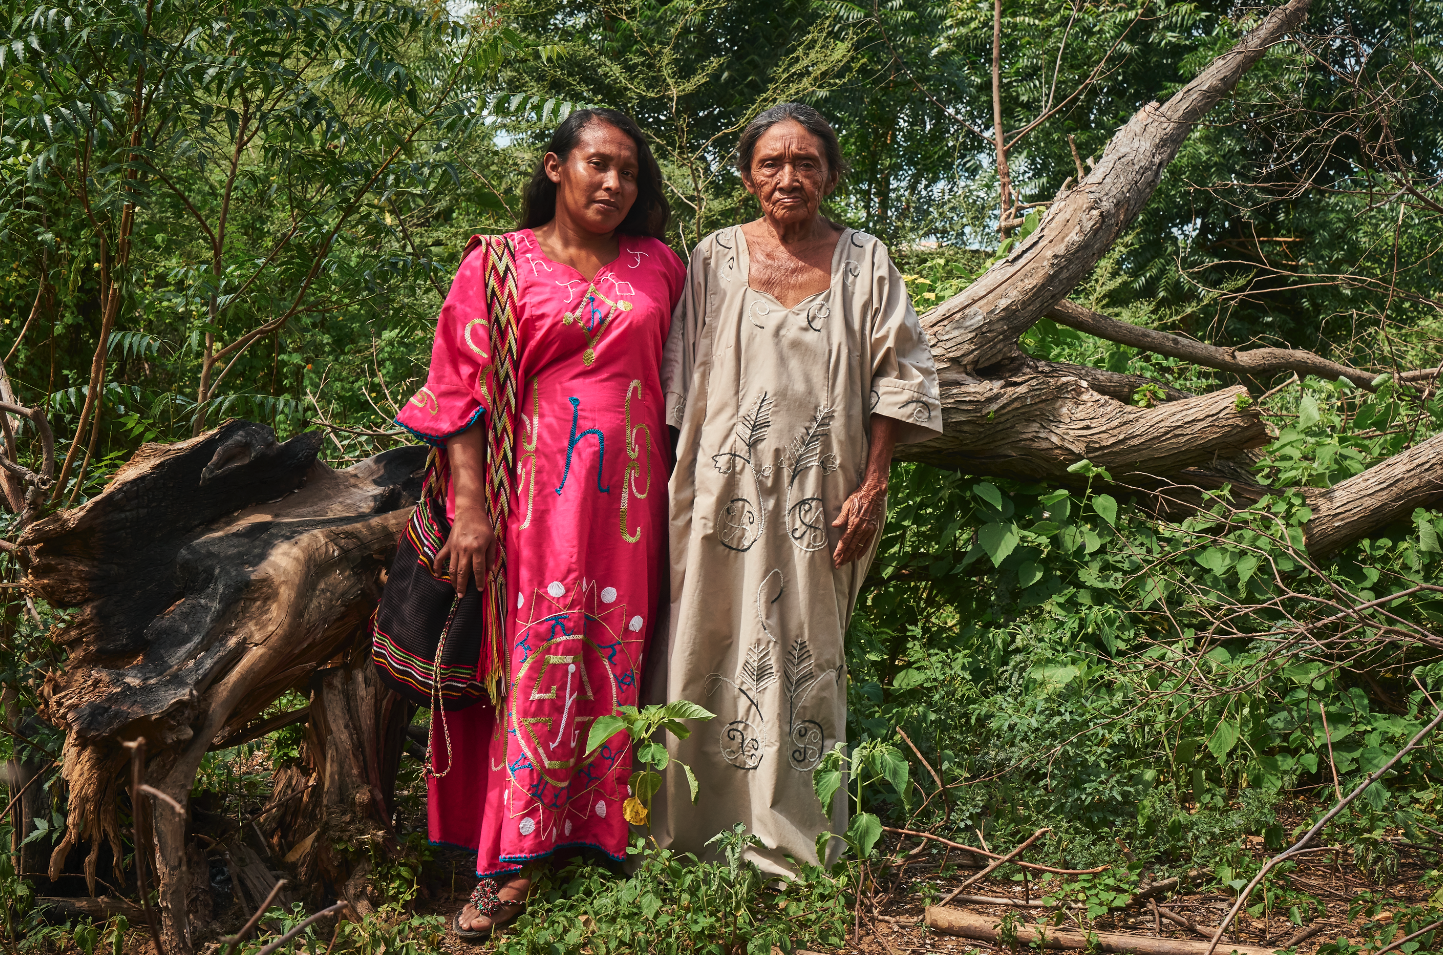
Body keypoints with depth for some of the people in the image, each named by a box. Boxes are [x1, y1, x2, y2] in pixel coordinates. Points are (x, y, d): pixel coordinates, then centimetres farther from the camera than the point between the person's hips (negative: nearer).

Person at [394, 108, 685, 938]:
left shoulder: (658, 265, 13)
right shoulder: (501, 266, 4)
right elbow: (463, 388, -1)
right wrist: (470, 506, -10)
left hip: (633, 491, 3)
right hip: (542, 487, -3)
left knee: (619, 651, 4)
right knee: (540, 653, -6)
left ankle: (610, 828, 15)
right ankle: (515, 859, 0)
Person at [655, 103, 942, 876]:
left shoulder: (865, 261, 5)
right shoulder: (715, 258, 4)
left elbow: (898, 379, 4)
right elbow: (678, 383, 5)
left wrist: (871, 488, -3)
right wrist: (672, 489, 1)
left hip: (818, 497, 0)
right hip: (725, 492, 0)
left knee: (806, 658, 5)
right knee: (710, 648, 4)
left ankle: (793, 841, 18)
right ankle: (698, 831, 20)